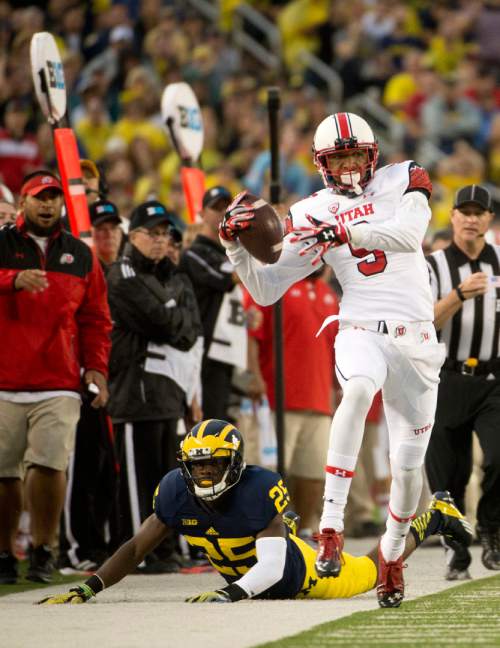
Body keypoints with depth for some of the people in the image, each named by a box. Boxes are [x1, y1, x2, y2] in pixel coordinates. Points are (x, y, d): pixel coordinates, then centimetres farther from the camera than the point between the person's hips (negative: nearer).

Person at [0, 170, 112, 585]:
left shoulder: (81, 256, 15)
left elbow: (96, 319, 16)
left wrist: (96, 367, 4)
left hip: (59, 386, 1)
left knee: (49, 465, -13)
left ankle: (43, 551, -2)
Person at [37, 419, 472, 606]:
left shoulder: (258, 491, -41)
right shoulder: (176, 492, -27)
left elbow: (271, 569, -44)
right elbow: (136, 549, -22)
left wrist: (228, 595, -61)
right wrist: (87, 590, -35)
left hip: (296, 573, -5)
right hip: (246, 578, 5)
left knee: (372, 571, 19)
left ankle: (433, 517, 41)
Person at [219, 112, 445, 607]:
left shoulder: (402, 181, 4)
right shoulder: (314, 214, 6)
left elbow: (409, 233, -18)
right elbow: (266, 291, 5)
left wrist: (346, 233, -30)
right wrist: (235, 245, -10)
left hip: (415, 339, 1)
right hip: (361, 332, -1)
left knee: (408, 466, 5)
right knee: (358, 389, -37)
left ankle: (392, 554, 34)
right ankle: (330, 526, -41)